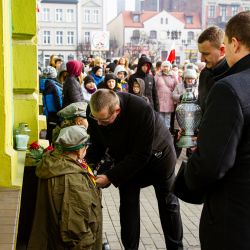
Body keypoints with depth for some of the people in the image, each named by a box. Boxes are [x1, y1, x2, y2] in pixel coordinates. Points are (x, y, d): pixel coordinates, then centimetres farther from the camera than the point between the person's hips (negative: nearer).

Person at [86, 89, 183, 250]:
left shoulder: (142, 110, -42)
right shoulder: (95, 112, -26)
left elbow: (141, 155, -37)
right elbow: (97, 145, -11)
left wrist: (110, 177, -38)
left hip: (156, 154, -3)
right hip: (127, 158, 4)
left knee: (168, 203, 11)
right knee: (128, 204, 3)